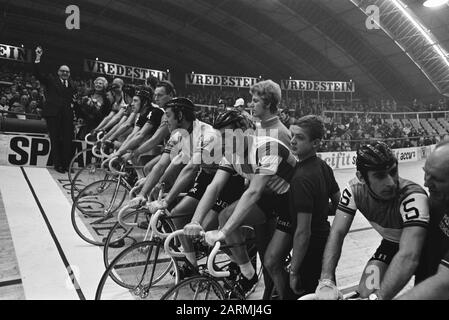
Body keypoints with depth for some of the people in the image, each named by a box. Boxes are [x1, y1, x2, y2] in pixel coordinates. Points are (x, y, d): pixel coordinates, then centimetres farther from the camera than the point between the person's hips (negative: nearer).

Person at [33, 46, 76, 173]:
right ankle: (57, 164, 5)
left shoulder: (71, 85, 16)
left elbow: (73, 98, 15)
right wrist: (38, 58, -9)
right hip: (53, 114, -2)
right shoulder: (51, 81, 10)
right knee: (55, 139, 1)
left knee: (68, 139, -1)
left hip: (67, 115, 2)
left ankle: (67, 164, 6)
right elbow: (38, 74, -1)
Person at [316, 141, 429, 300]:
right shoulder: (355, 190, -24)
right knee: (365, 292, -11)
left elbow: (408, 256, -47)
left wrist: (377, 297, -55)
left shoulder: (413, 197, -38)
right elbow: (337, 232, -25)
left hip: (422, 246, -2)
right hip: (391, 244, 3)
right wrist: (326, 280, -39)